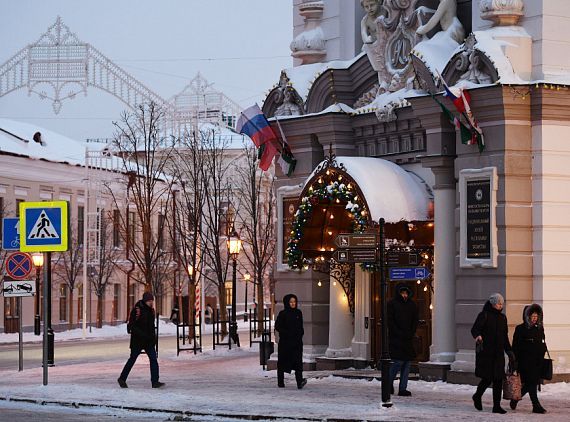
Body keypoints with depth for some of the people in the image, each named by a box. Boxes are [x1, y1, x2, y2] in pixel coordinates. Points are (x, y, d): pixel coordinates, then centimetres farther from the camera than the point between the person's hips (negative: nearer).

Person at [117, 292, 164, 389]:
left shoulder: (150, 310, 9)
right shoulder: (137, 310, -14)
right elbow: (132, 325, -18)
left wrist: (153, 337, 15)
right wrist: (142, 334, -26)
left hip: (149, 341, 6)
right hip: (137, 340, -6)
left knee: (153, 359, -7)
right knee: (132, 359, 6)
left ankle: (155, 381, -10)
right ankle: (122, 379, 23)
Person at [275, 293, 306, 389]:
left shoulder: (298, 313, 10)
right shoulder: (283, 314, -3)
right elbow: (277, 326, -5)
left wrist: (300, 334, 3)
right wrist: (286, 333, -14)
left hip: (297, 341, 2)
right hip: (285, 341, -2)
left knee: (298, 361, -12)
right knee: (282, 362, 6)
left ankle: (300, 381, -24)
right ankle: (280, 382, 18)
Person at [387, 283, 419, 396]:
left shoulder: (412, 305, 12)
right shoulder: (392, 304, -2)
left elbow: (415, 321, 14)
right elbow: (390, 322, -6)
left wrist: (411, 333, -1)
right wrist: (399, 334, -12)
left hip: (408, 339, 5)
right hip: (396, 339, -5)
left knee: (407, 363, 2)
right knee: (398, 361, -11)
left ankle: (403, 388, 5)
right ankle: (389, 383, 11)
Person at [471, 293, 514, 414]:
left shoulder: (502, 318, 15)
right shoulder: (484, 315, -4)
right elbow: (474, 329, -13)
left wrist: (510, 353, 17)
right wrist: (478, 336, -35)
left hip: (498, 353, 6)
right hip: (485, 352, -6)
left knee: (498, 380, 0)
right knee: (487, 378, -6)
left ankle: (497, 406, 3)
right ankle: (477, 397, 20)